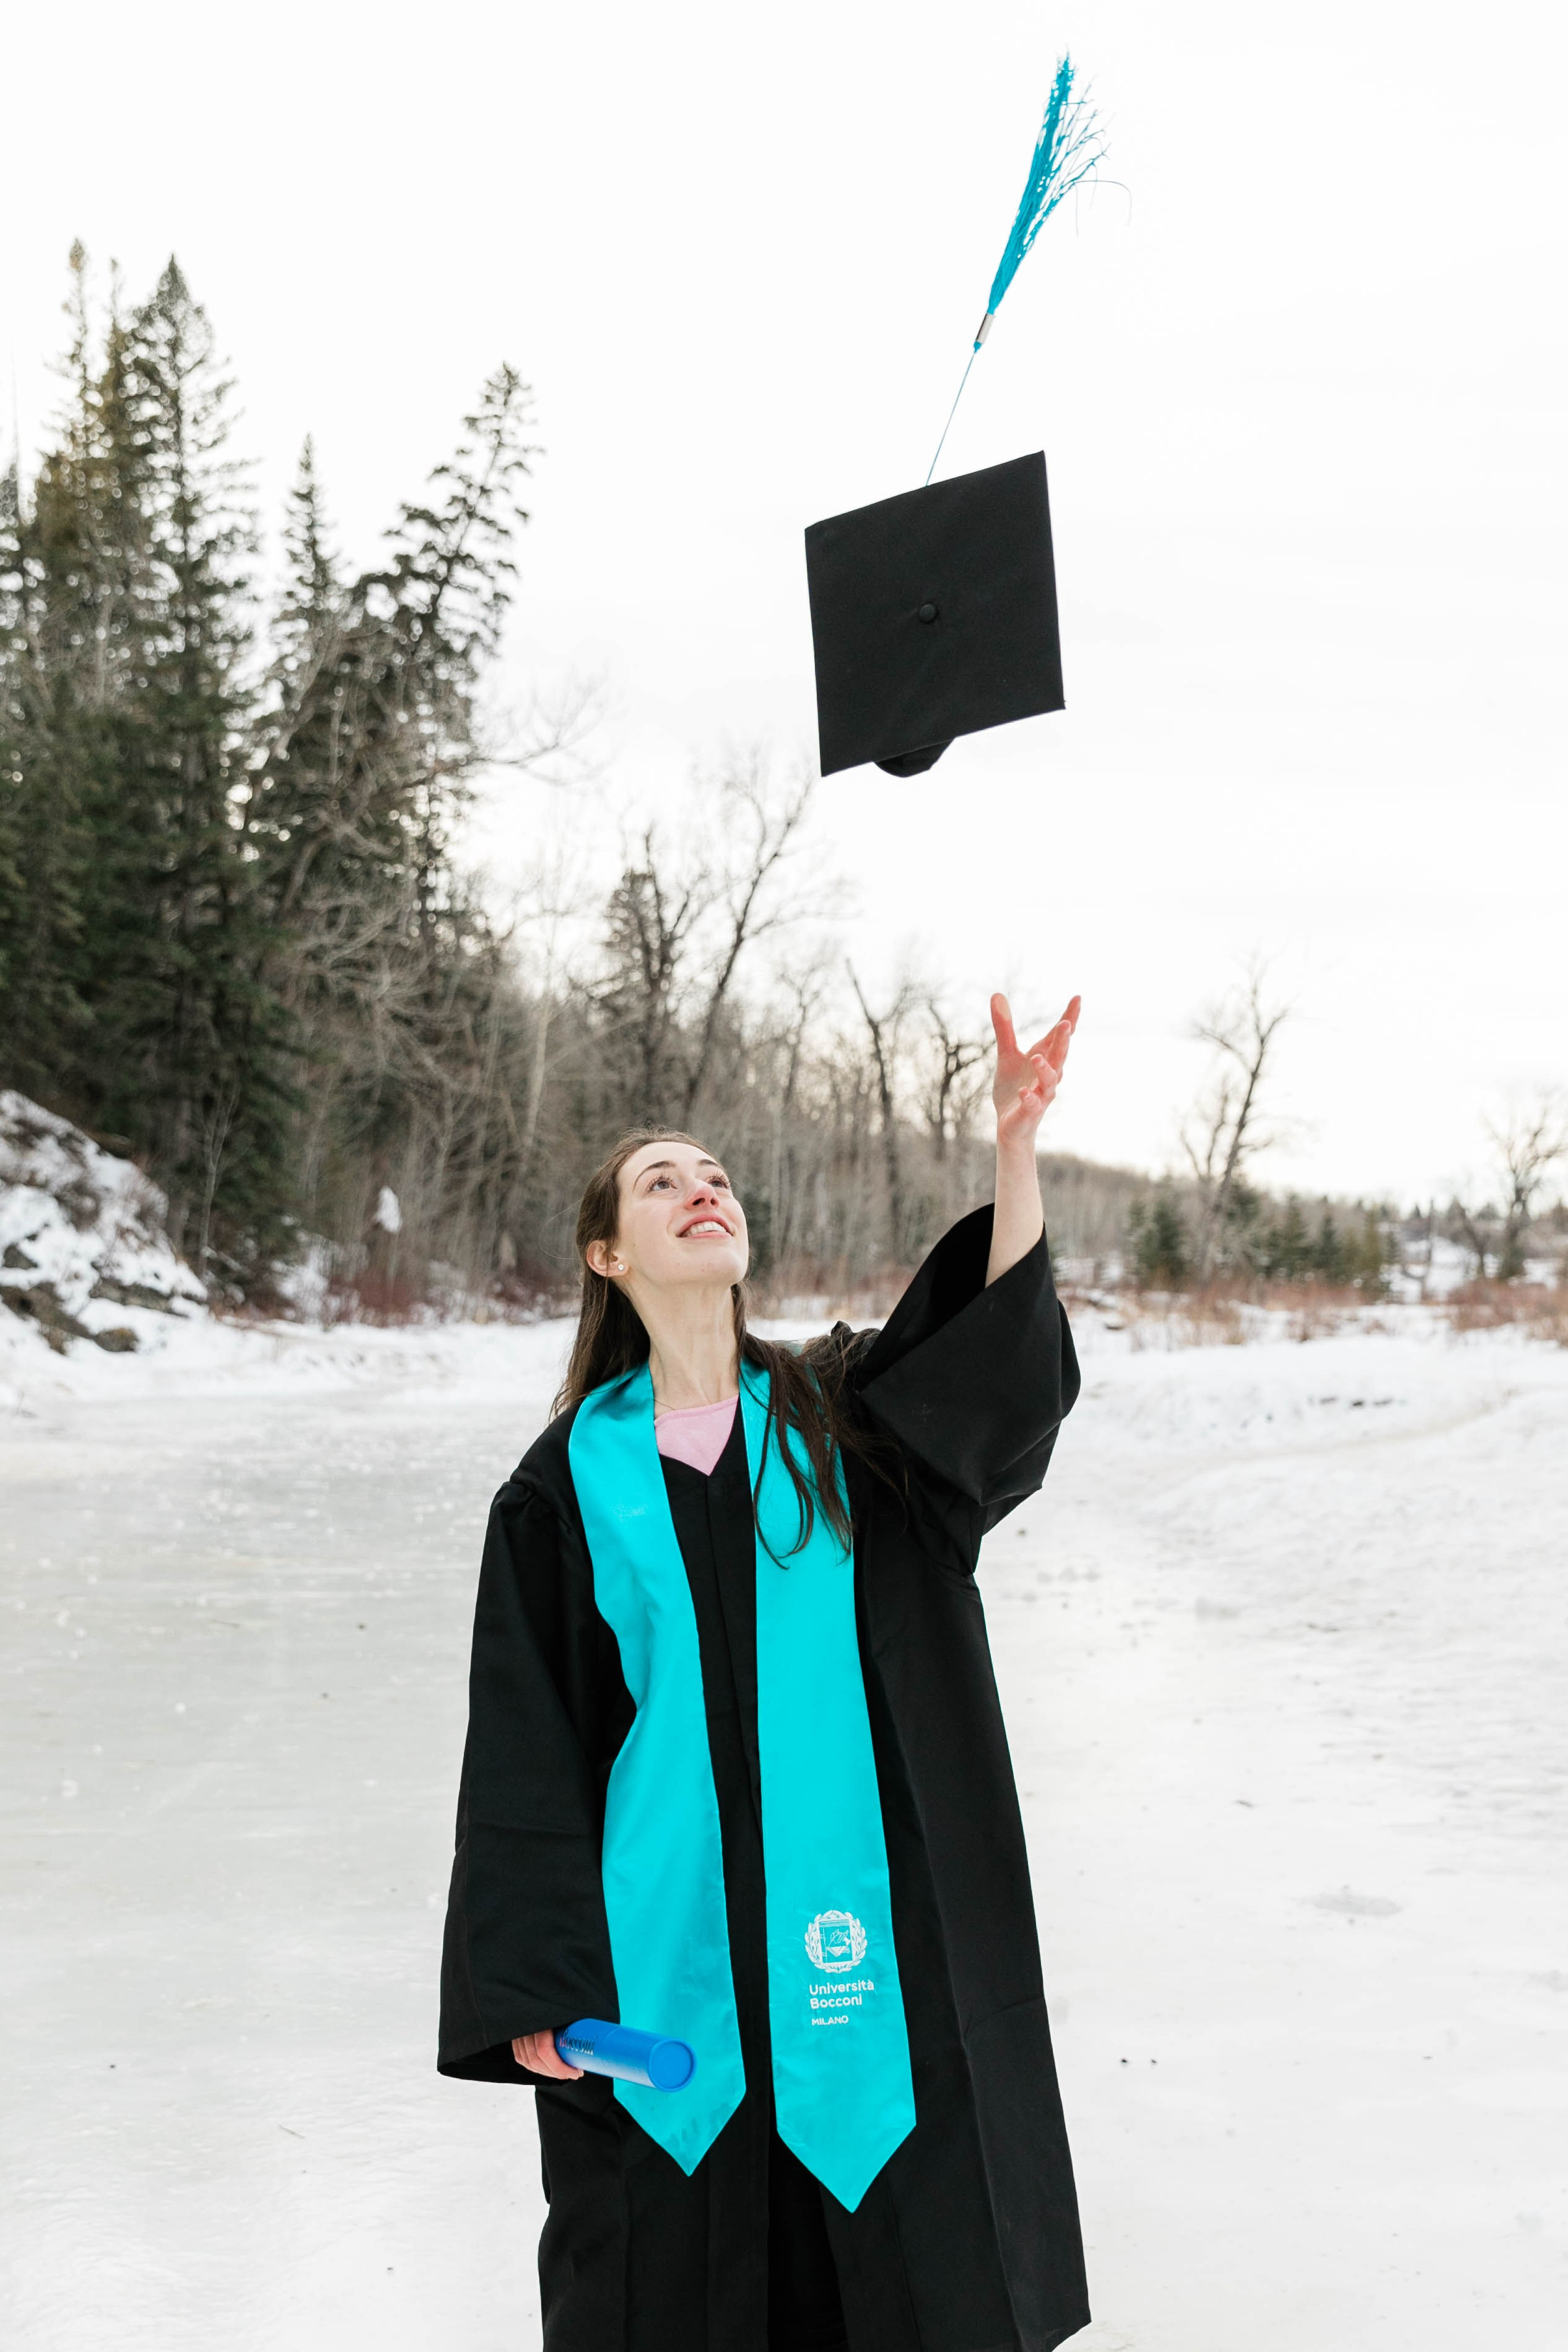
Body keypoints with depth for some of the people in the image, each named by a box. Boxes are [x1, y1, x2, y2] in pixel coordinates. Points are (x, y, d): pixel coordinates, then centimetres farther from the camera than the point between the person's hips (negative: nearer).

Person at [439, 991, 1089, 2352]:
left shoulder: (840, 1419, 6)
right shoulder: (569, 1481, 3)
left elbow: (1007, 1370, -14)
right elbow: (525, 1754, 3)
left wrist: (1017, 1143, -27)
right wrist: (533, 1987, -3)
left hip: (847, 1921, 1)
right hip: (662, 1935, -1)